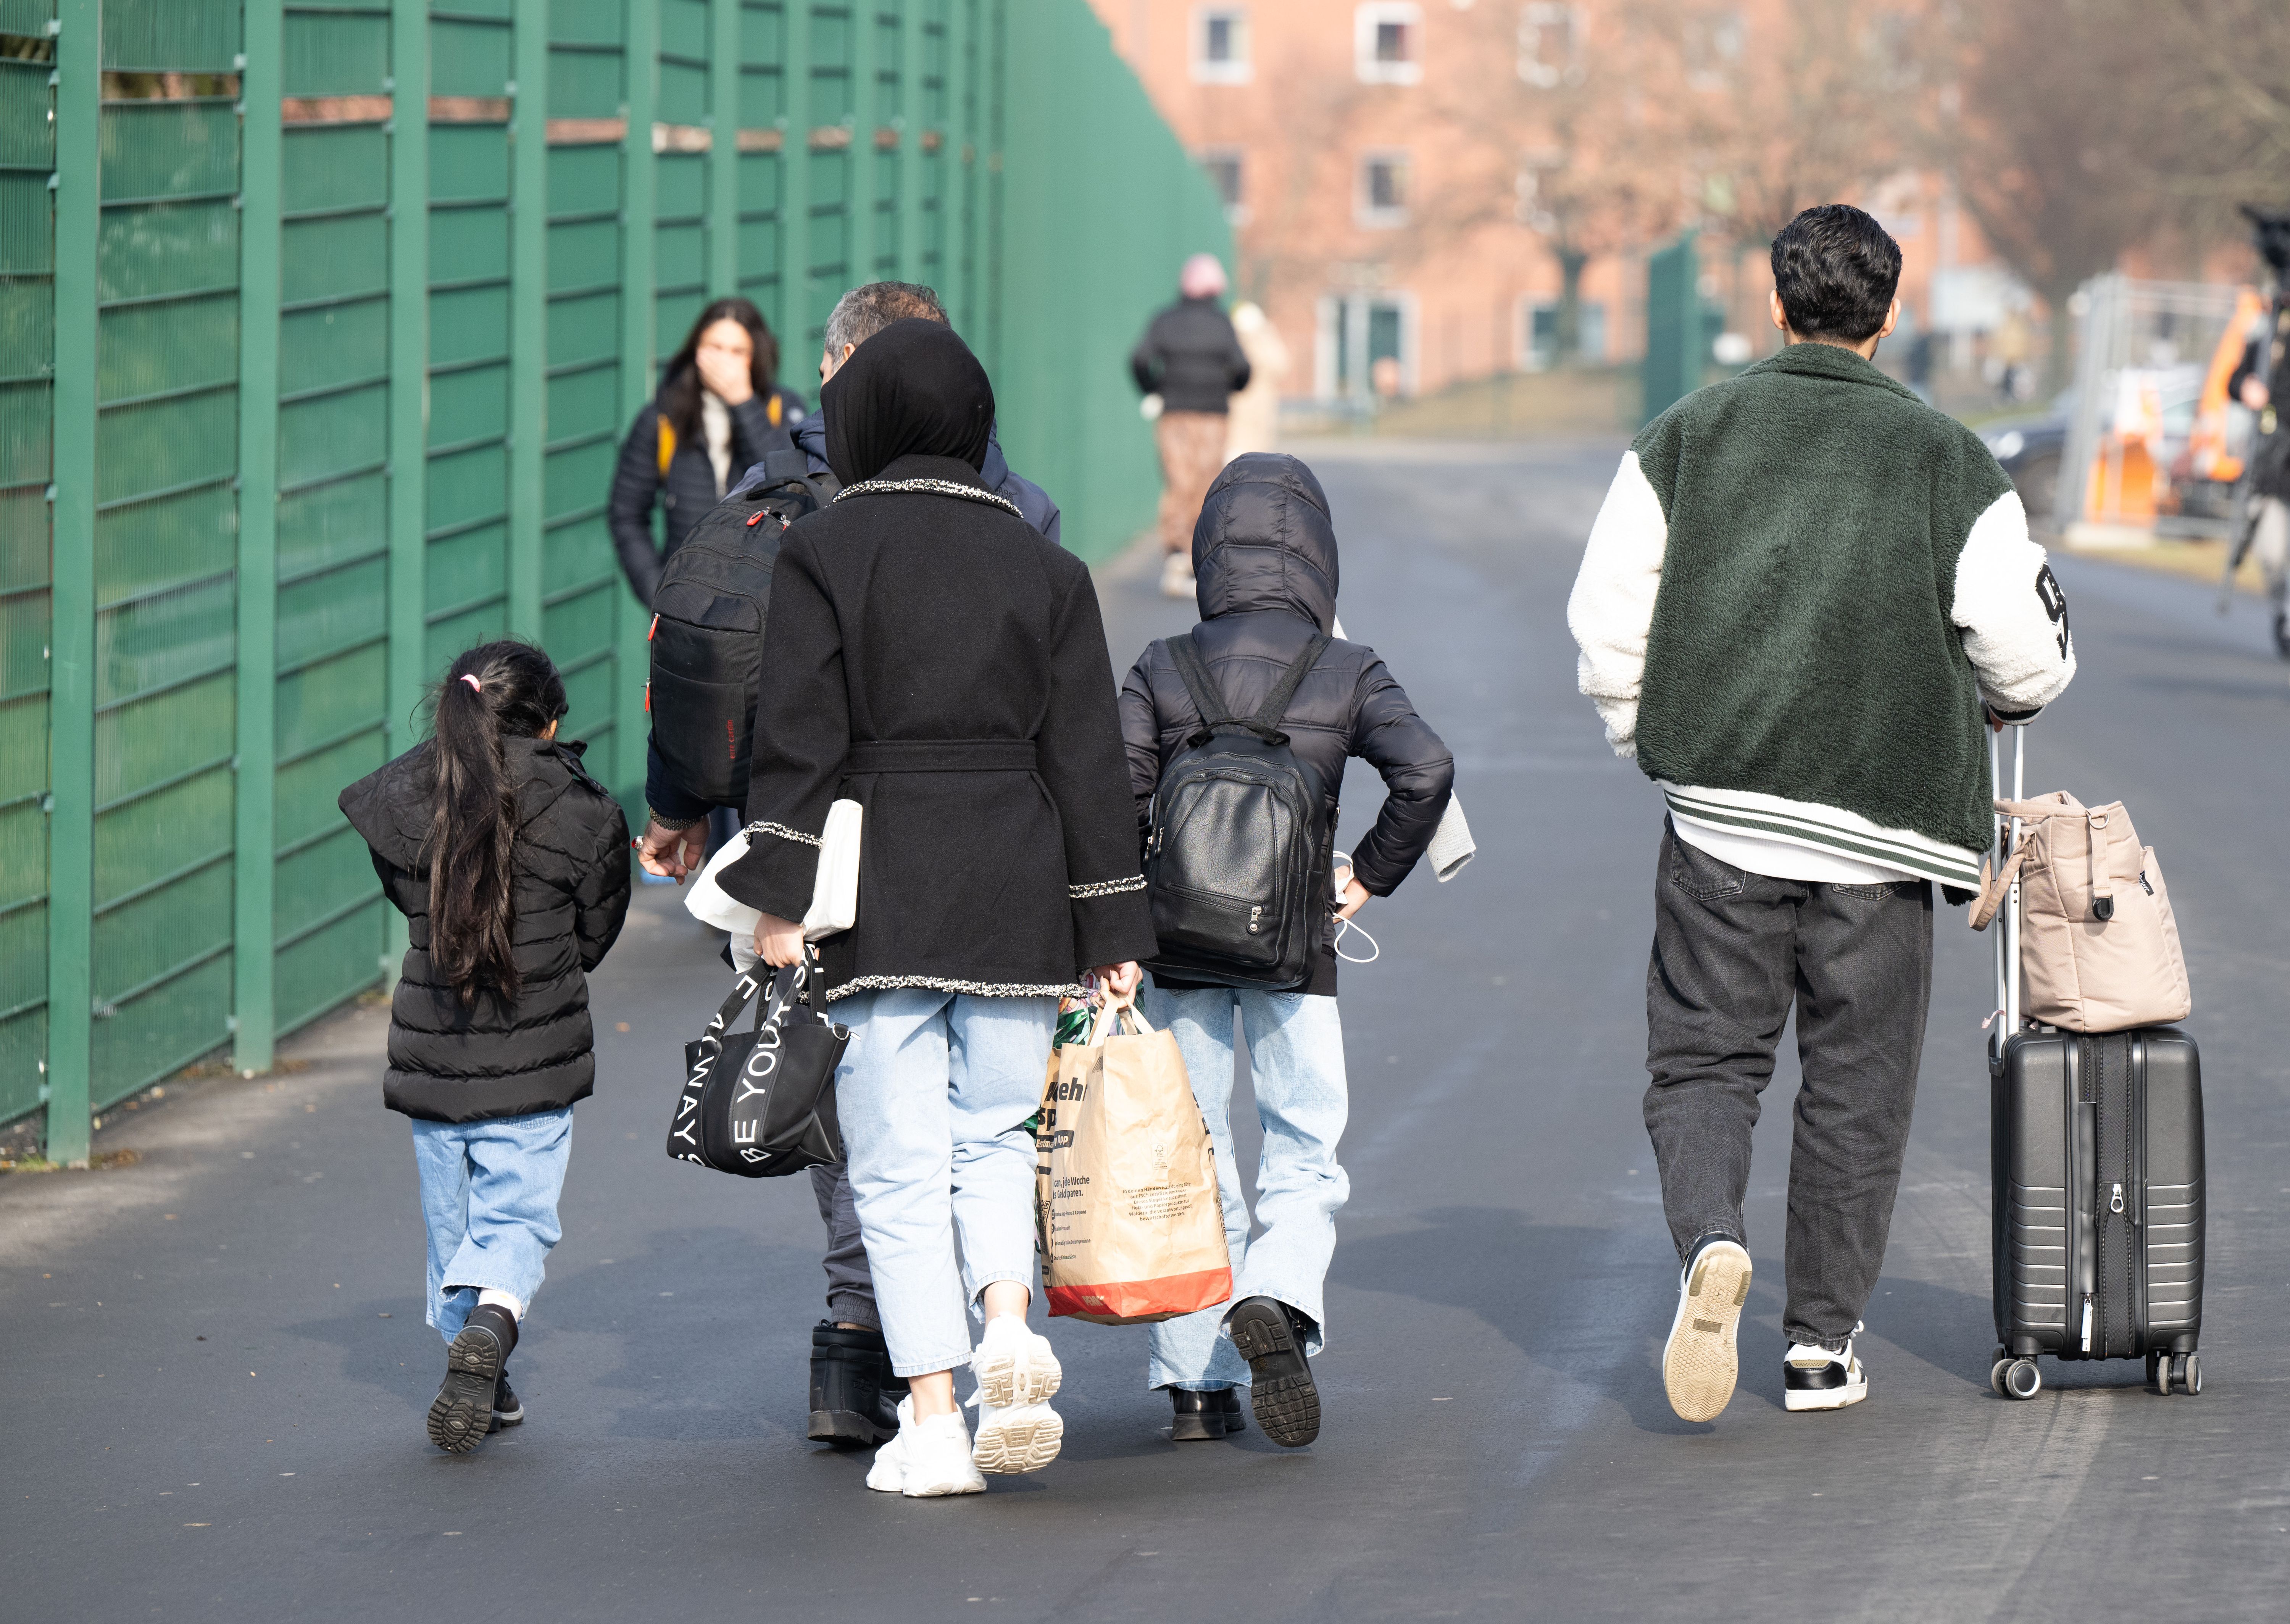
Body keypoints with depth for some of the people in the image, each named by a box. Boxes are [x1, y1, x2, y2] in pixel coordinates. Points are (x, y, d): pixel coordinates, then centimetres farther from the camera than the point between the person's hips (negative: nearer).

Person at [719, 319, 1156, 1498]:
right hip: (1015, 888, 3)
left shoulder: (823, 552, -2)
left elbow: (798, 735, -8)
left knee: (899, 1160, 2)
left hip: (878, 889, -3)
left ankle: (931, 1421, 0)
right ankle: (1009, 1325, -9)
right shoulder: (1042, 566, 7)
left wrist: (779, 900, -8)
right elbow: (1088, 756, 6)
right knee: (994, 1133, 17)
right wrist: (1112, 931, 9)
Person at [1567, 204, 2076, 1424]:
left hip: (1719, 816, 1)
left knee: (1703, 1060, 9)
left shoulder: (1687, 437, 3)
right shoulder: (1949, 464, 0)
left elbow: (1607, 616, 1)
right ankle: (1821, 1342, 13)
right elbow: (2029, 655, -1)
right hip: (1881, 825, 0)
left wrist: (1648, 740, 17)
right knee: (1856, 1089, 11)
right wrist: (1995, 700, 23)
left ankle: (1711, 1242, -19)